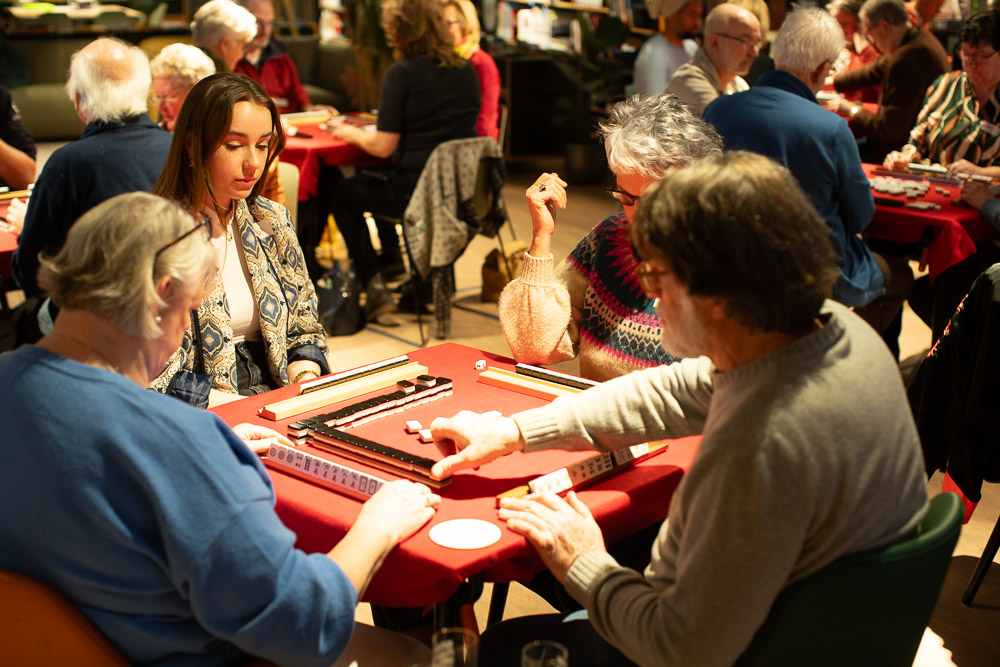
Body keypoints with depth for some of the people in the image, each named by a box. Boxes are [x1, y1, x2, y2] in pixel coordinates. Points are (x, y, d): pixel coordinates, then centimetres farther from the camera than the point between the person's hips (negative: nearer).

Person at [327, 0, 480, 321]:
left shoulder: (402, 73, -14)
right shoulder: (466, 70, 5)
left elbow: (383, 147, -14)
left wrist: (353, 134, 8)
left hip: (416, 190, -7)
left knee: (340, 194, 20)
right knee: (373, 181, 34)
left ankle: (373, 284, 14)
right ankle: (390, 256, 47)